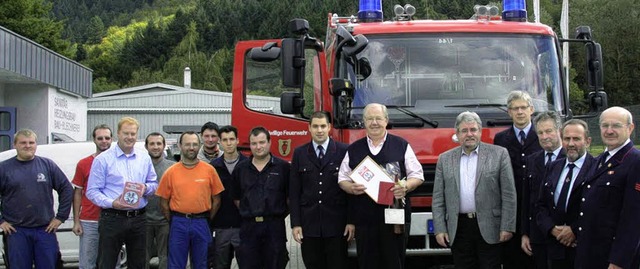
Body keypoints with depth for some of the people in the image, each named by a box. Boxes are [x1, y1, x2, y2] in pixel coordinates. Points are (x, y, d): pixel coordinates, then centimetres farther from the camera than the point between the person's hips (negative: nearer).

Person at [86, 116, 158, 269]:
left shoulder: (145, 159, 12)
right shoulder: (103, 159, -2)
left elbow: (154, 184, 18)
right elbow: (92, 191, -6)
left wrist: (146, 188, -6)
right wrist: (112, 203, -22)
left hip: (138, 220, 4)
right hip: (112, 220, -4)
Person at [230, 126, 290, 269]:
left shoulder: (283, 167, -1)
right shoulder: (241, 168, 7)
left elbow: (291, 196, 2)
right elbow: (236, 197, 13)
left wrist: (280, 213, 1)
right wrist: (247, 213, 7)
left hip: (274, 226, -2)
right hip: (249, 226, 2)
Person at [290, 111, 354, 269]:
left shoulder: (344, 151, 0)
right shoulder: (299, 154, 7)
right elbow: (294, 192, 6)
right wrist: (295, 224, 0)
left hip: (336, 225, -2)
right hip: (309, 225, 2)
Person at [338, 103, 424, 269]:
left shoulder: (402, 146, 7)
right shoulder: (354, 150, 12)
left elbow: (417, 176, 6)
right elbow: (343, 179, 15)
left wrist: (405, 186, -15)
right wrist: (351, 188, -8)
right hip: (364, 218, 2)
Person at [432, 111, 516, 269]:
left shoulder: (499, 154, 2)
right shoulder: (445, 159, 10)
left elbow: (508, 194, -1)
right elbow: (438, 198, 8)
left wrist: (507, 227, -7)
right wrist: (439, 229, 0)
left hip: (489, 228, -2)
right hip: (459, 229, 2)